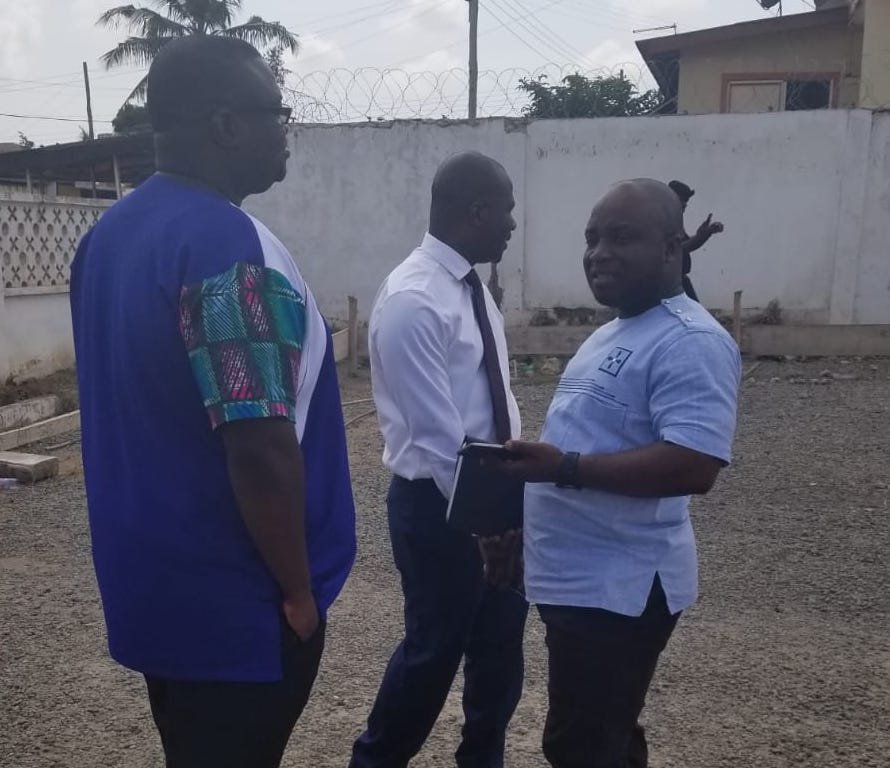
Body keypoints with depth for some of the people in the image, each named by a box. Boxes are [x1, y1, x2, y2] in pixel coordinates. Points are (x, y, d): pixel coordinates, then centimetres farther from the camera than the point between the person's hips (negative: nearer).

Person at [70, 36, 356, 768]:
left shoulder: (113, 231, 5)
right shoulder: (225, 242, -24)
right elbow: (259, 444, -27)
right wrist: (299, 589, -12)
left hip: (154, 579, 8)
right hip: (233, 598, -8)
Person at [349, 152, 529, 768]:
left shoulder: (471, 286, 7)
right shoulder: (413, 300, -22)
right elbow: (437, 435, -23)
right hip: (440, 505, -8)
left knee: (501, 639, 19)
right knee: (435, 647, 10)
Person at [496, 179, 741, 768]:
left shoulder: (691, 342, -18)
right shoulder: (616, 334, 14)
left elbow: (693, 466, -29)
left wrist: (567, 468, -30)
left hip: (617, 587, -9)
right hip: (580, 578, 10)